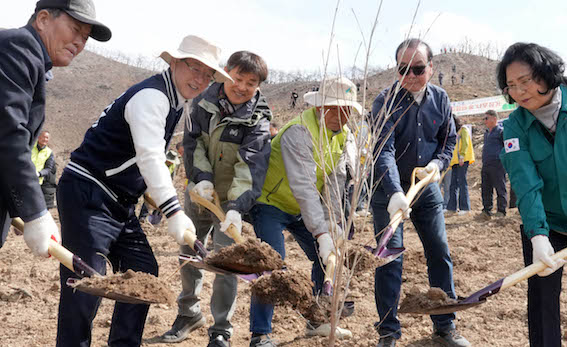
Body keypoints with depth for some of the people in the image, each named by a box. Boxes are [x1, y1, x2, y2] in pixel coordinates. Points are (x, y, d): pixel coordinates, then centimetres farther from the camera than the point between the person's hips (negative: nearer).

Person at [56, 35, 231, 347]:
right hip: (87, 195, -10)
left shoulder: (177, 102, 14)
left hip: (119, 203, 10)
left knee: (144, 272, 9)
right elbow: (149, 155, -33)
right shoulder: (151, 96, -18)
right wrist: (173, 212, -41)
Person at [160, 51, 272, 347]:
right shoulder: (204, 100, -5)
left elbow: (252, 166, -28)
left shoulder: (258, 120, -17)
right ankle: (188, 314, 35)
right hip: (199, 190, 4)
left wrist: (237, 207, -41)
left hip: (230, 199, -4)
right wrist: (202, 177, -20)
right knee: (188, 254, 14)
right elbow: (192, 141, -4)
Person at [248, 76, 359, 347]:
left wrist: (332, 218, -13)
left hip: (302, 210, 8)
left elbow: (336, 178, 0)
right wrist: (321, 232, -42)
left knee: (327, 258, 7)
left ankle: (318, 321, 23)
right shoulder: (299, 132, -30)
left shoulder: (341, 133, -2)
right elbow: (303, 186, -37)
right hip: (271, 203, -8)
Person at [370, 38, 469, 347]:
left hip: (425, 186, 5)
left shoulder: (440, 99, -2)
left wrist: (437, 164, -11)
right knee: (390, 256, -6)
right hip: (388, 188, -4)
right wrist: (395, 193, -41)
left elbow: (449, 139, 10)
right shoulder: (385, 102, -17)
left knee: (440, 253, 6)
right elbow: (384, 151, -28)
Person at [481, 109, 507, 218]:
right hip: (485, 165, 8)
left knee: (500, 189, -2)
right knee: (486, 189, 7)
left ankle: (501, 211, 2)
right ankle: (487, 210, 11)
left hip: (497, 165, -8)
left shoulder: (501, 131, -5)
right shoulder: (487, 132, 19)